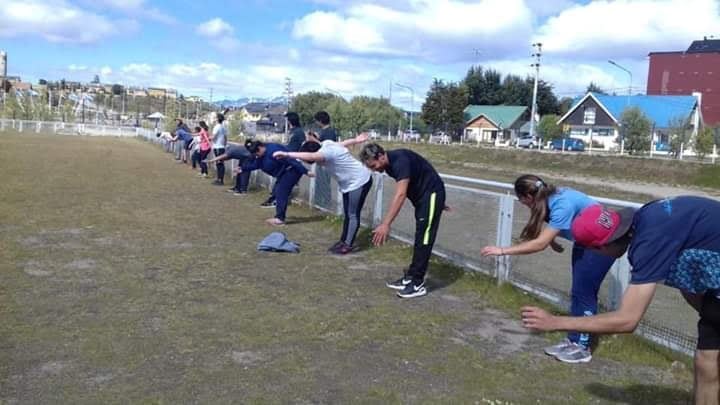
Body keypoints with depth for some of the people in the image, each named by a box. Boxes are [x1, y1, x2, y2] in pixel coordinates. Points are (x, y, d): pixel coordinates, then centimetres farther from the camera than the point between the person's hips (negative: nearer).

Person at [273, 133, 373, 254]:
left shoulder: (327, 151, -31)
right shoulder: (325, 144, -2)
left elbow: (311, 156, -50)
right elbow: (343, 143, 17)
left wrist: (287, 154, -53)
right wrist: (355, 140, 33)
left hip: (359, 182, -10)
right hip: (349, 183, 10)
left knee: (353, 215, -5)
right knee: (347, 214, 13)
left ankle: (348, 245, 1)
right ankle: (343, 241, 19)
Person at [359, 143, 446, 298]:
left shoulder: (400, 160, -27)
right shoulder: (389, 164, 3)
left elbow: (400, 195, -37)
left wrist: (386, 224, -42)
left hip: (431, 193, -10)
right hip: (421, 196, 10)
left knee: (424, 240, -9)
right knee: (419, 239, 12)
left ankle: (418, 284, -5)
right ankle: (410, 278, 18)